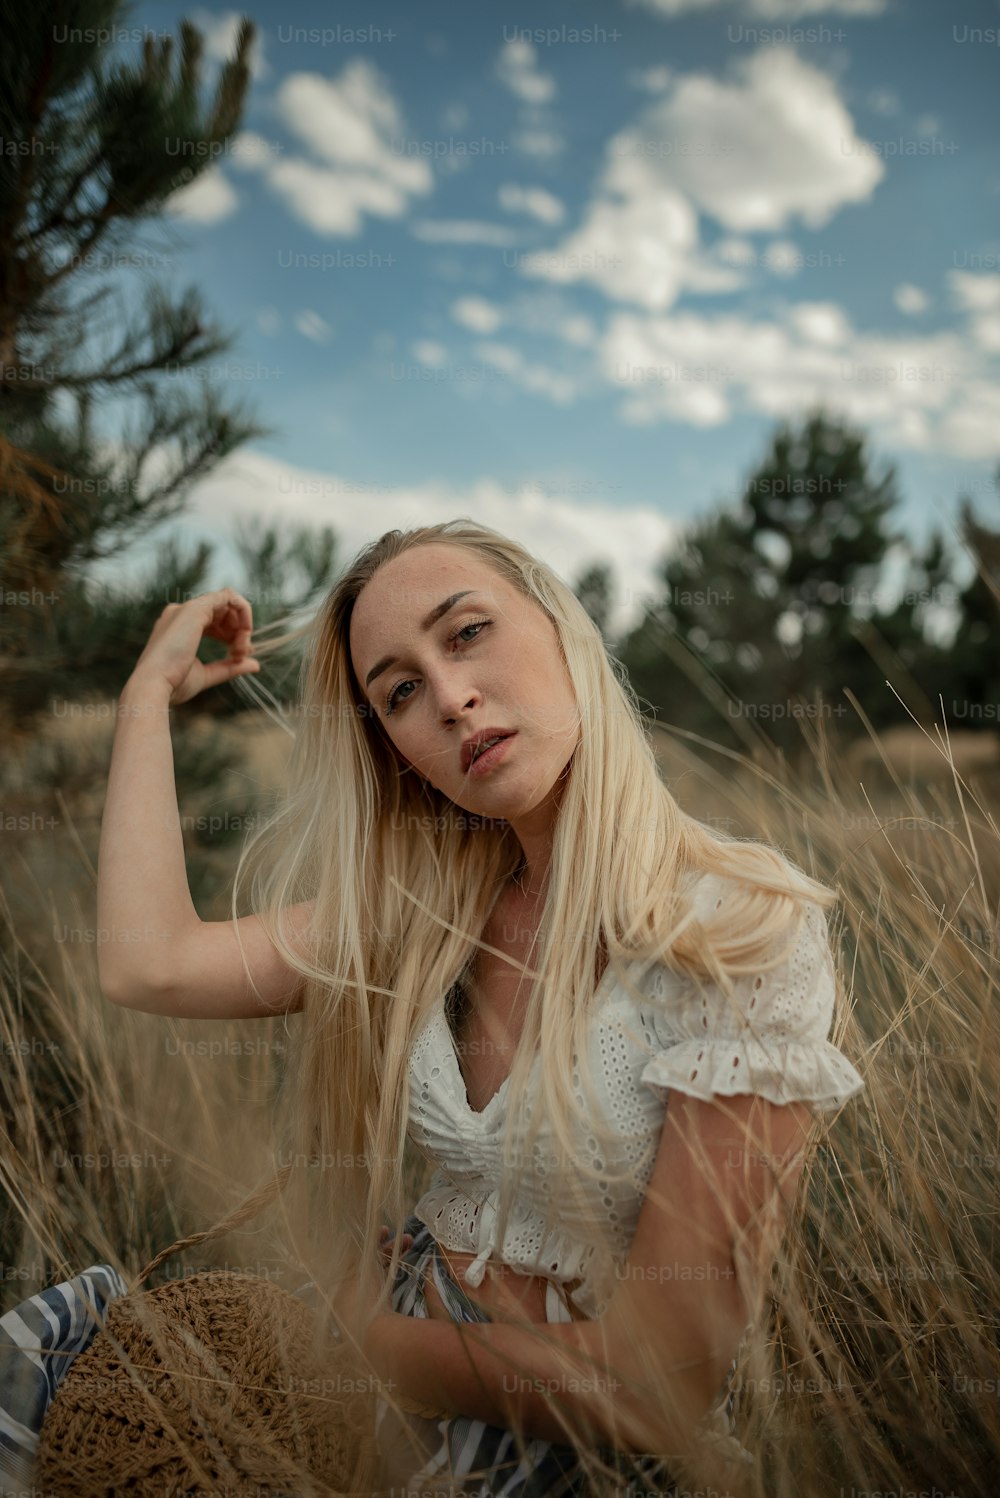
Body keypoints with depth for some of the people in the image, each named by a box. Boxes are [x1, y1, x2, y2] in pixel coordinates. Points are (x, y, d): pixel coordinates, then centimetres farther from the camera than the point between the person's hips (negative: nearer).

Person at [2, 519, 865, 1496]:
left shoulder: (741, 933, -21)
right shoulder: (428, 912, -4)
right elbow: (148, 964, -14)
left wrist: (374, 1334, -8)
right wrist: (152, 687, -4)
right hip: (408, 1412, 5)